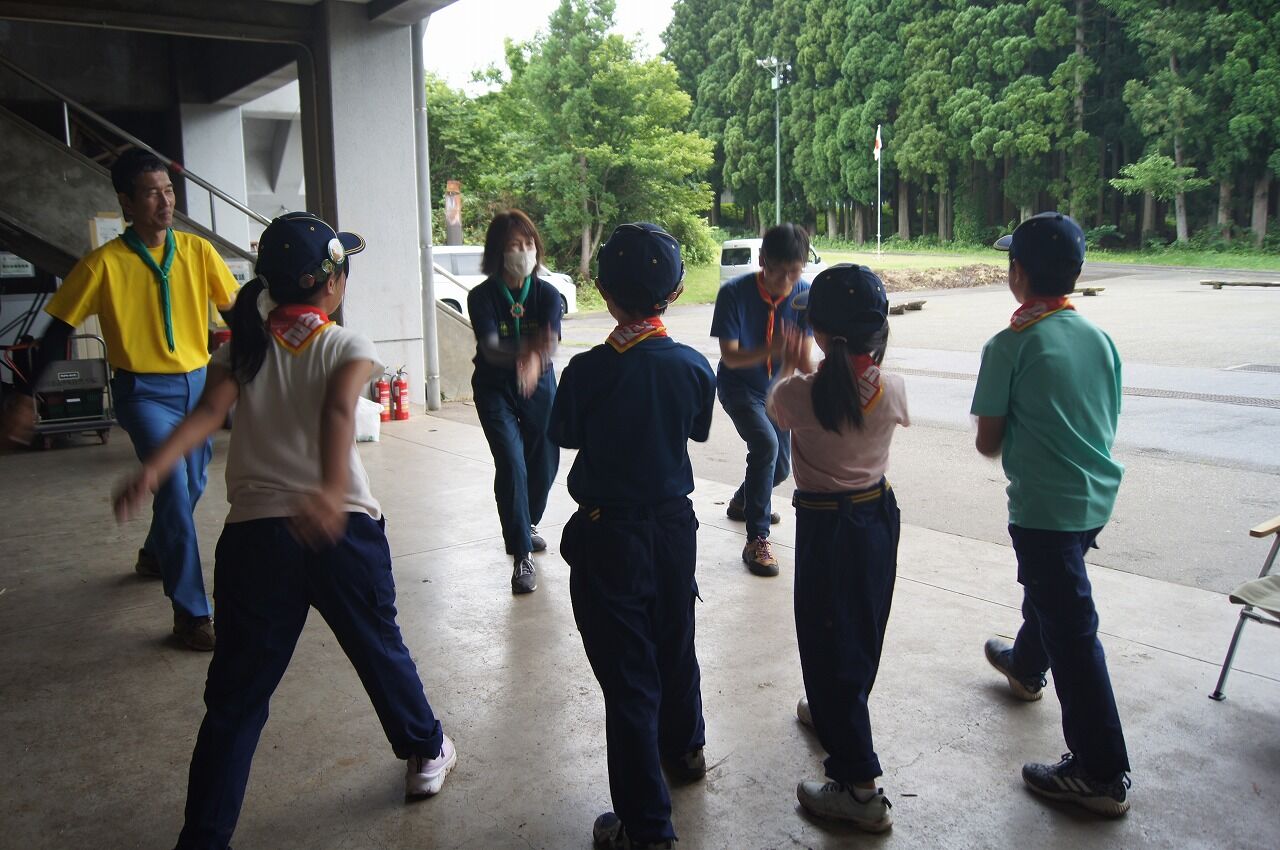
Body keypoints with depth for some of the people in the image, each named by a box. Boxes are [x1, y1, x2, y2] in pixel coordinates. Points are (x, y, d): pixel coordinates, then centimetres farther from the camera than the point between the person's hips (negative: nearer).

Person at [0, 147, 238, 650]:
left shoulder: (197, 251, -1)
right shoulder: (105, 264, -10)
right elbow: (59, 331, -4)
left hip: (197, 385, 5)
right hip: (144, 391, -4)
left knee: (190, 486, 18)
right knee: (173, 486, -17)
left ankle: (155, 554, 50)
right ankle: (191, 613, -8)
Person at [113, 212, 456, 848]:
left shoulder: (241, 349, 8)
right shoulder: (348, 348, 0)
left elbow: (207, 414, -11)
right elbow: (338, 413, -21)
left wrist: (152, 470, -23)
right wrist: (330, 493, -36)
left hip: (253, 531, 2)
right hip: (344, 527, -1)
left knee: (236, 693, 9)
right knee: (381, 649, 21)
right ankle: (426, 752, 41)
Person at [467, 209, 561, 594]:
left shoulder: (547, 294, -9)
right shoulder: (482, 296, -14)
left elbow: (550, 341, -25)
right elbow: (489, 345, -30)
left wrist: (535, 360, -50)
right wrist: (523, 354, -51)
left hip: (539, 387, 3)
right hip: (495, 389, -3)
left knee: (545, 462, 10)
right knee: (512, 464, -14)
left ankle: (526, 525, 40)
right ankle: (522, 557, -7)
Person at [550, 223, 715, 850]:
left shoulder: (588, 371, -19)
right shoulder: (694, 366, -9)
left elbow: (564, 435, -3)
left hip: (607, 534, -4)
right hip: (673, 523, 4)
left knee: (628, 676, 4)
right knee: (675, 646, 26)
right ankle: (684, 751, 50)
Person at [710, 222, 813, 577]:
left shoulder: (805, 295, -16)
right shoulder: (734, 293, -24)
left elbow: (804, 354, -14)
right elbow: (730, 356, -24)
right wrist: (770, 350, -41)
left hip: (777, 388, 4)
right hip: (738, 386, -4)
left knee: (780, 467, 12)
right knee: (765, 444, -29)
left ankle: (741, 502, 47)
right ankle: (757, 540, -19)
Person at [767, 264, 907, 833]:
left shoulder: (801, 395, -21)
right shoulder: (891, 391, -11)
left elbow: (774, 411, 3)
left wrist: (788, 367, 19)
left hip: (824, 526, -6)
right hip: (879, 514, 6)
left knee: (829, 642, 3)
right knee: (863, 631, 24)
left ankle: (858, 786, 7)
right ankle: (834, 713, 50)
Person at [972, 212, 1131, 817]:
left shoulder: (1009, 346, -15)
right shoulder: (1100, 339, 3)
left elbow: (988, 442, -11)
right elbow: (1108, 423, 11)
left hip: (1043, 505, -8)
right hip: (1095, 496, 8)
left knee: (1071, 629, -1)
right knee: (1050, 587, 31)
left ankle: (1101, 774, 7)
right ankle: (1026, 666, 58)